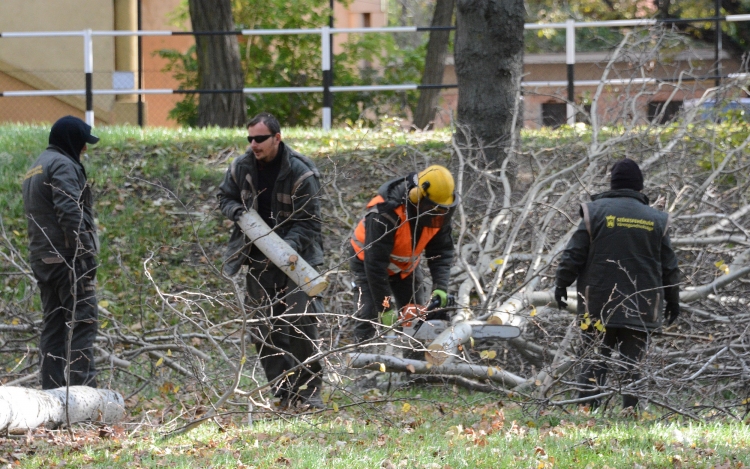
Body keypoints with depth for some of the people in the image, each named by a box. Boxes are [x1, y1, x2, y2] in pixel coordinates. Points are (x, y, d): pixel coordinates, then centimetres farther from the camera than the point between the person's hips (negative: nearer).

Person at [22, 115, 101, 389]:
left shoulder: (35, 169, 21)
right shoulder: (63, 165, -10)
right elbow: (69, 212, -20)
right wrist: (86, 252, -21)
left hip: (42, 259, 10)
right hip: (67, 257, -10)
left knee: (54, 324, 10)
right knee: (83, 321, -11)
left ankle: (52, 390, 9)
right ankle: (83, 386, -18)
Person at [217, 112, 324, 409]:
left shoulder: (300, 173, -14)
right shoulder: (241, 168, 0)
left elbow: (308, 223, -13)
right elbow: (225, 197, 17)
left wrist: (286, 249, -29)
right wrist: (237, 211, -7)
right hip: (258, 260, 5)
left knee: (300, 321, -15)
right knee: (265, 330, 2)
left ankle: (309, 390, -5)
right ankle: (284, 393, 7)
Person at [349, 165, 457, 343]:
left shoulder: (438, 212, -21)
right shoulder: (386, 213, -40)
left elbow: (442, 251, -13)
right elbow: (375, 263, -37)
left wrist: (440, 287, -28)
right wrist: (386, 307, -35)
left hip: (406, 265, 6)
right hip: (368, 261, -6)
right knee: (370, 314, -17)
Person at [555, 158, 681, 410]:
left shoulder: (596, 211, -2)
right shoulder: (655, 220, 5)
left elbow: (574, 254, -3)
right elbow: (669, 266, 11)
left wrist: (561, 284, 9)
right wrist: (673, 300, 21)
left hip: (600, 305, -1)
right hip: (640, 308, 1)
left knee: (593, 361, 2)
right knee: (632, 363, 5)